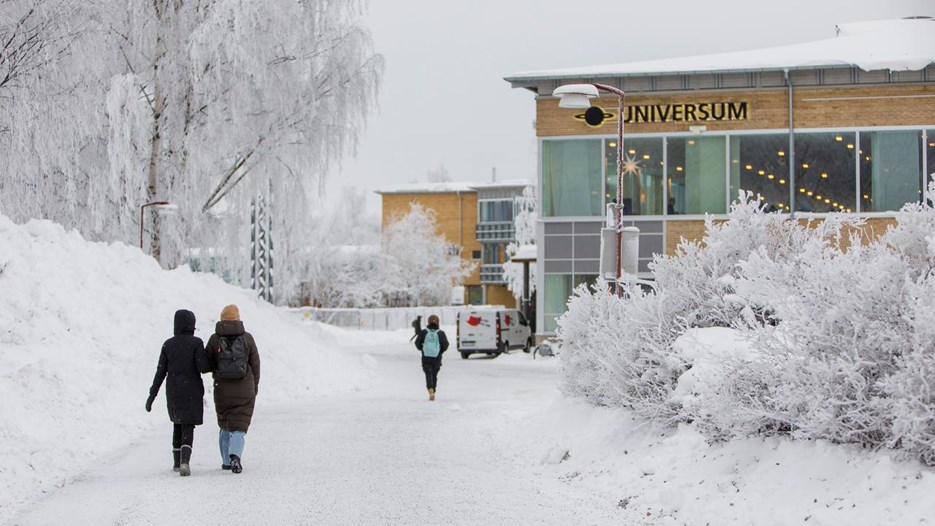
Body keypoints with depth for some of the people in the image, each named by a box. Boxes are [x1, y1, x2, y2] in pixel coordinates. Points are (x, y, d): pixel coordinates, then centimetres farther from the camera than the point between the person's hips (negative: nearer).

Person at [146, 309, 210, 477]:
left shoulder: (168, 344, 3)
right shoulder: (196, 343, -8)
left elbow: (161, 371, 2)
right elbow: (202, 367, -14)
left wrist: (152, 394, 5)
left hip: (173, 391, 4)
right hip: (192, 391, -4)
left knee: (177, 424, 22)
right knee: (188, 427, -5)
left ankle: (177, 461, 25)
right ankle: (184, 461, -26)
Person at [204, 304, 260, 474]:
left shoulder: (214, 339, -4)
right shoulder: (247, 338, -3)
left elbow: (207, 364, 0)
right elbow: (255, 364, 3)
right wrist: (255, 386, 15)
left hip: (222, 390, 1)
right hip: (245, 390, -1)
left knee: (225, 426, 18)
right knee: (239, 426, 0)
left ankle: (226, 461, 20)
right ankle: (235, 455, -24)